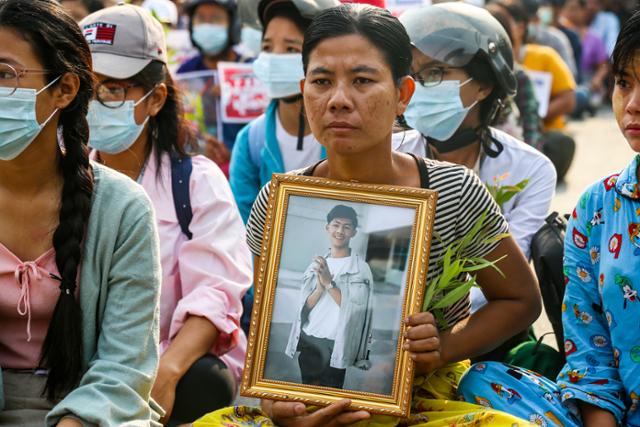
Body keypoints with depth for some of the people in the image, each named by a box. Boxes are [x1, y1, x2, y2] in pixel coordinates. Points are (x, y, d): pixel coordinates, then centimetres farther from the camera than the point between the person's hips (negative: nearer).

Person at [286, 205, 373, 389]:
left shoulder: (360, 268, -4)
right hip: (308, 340, 5)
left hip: (335, 345, -4)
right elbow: (304, 307, 4)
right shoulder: (317, 264, 9)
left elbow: (355, 309, -13)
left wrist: (329, 283, -18)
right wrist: (319, 288, -15)